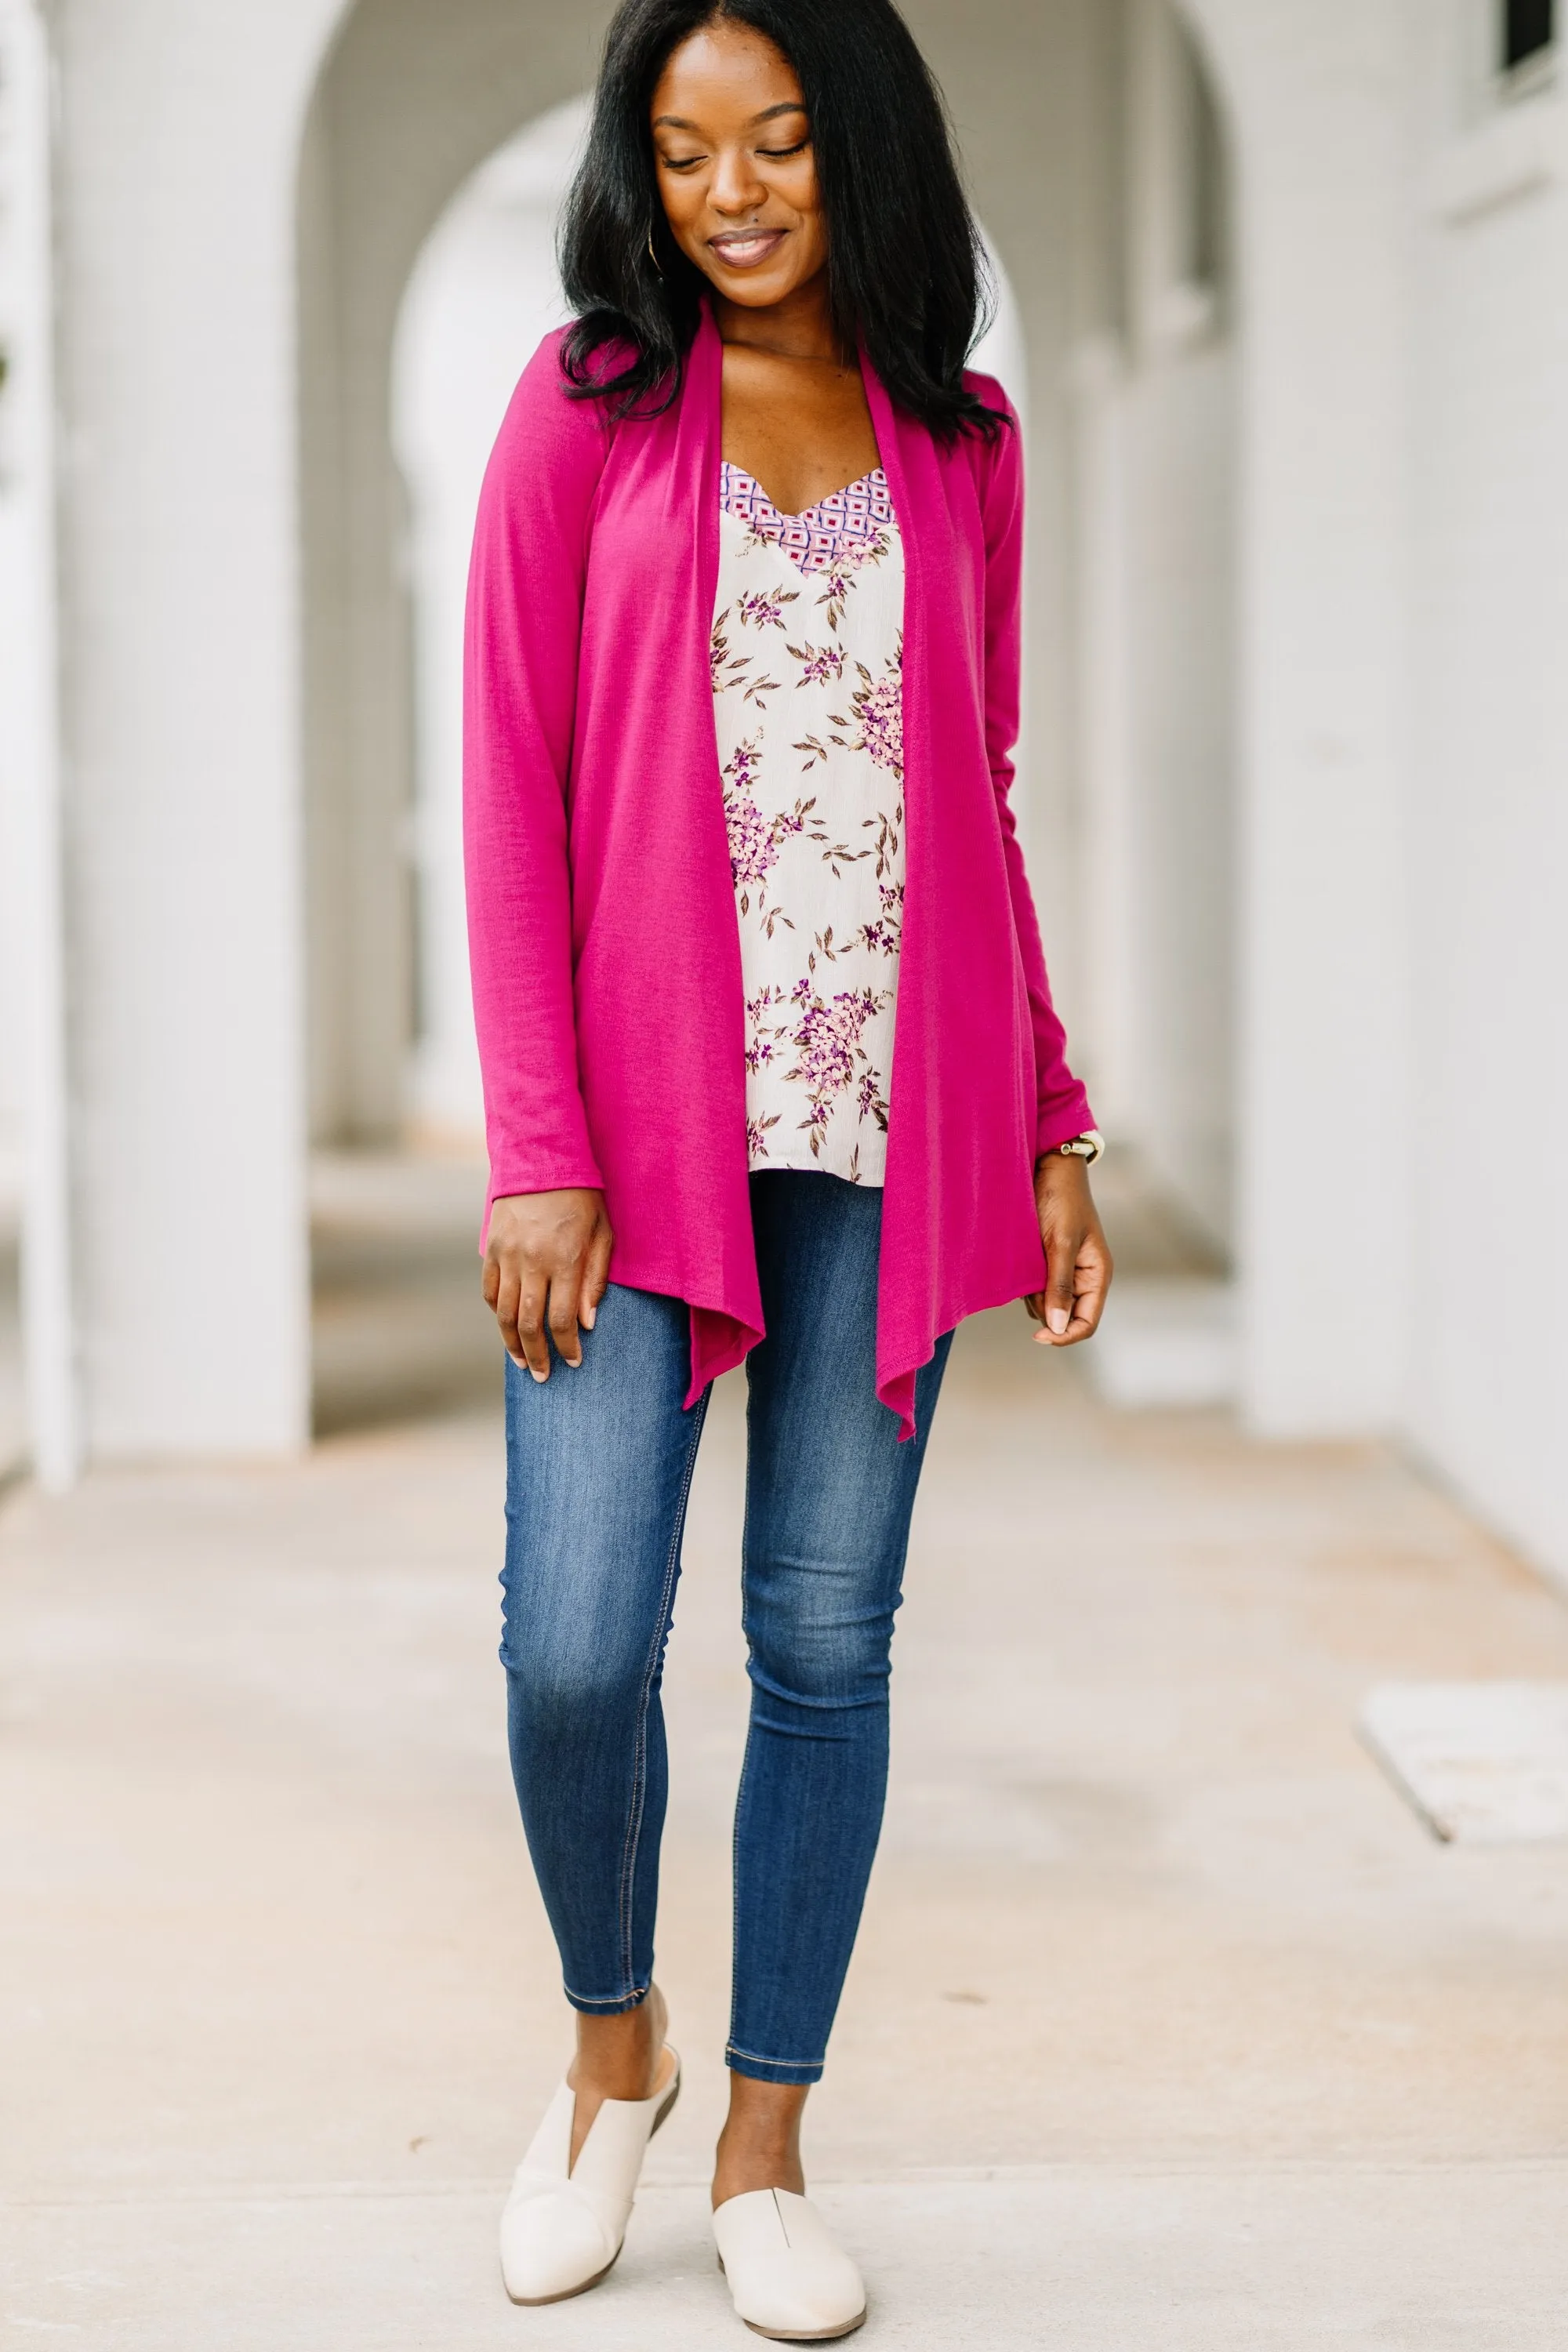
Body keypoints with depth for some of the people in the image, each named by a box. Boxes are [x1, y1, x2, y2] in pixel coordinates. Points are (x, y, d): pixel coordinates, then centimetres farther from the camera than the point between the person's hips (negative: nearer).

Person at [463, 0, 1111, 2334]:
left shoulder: (961, 447, 11)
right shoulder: (586, 411, 3)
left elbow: (984, 808, 15)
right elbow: (513, 797, -1)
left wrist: (1050, 1128, 10)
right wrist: (536, 1153, -8)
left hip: (887, 1130, 2)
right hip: (643, 1116, -2)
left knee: (829, 1640, 4)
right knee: (578, 1642, -7)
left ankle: (765, 2141, 19)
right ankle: (609, 2039, 22)